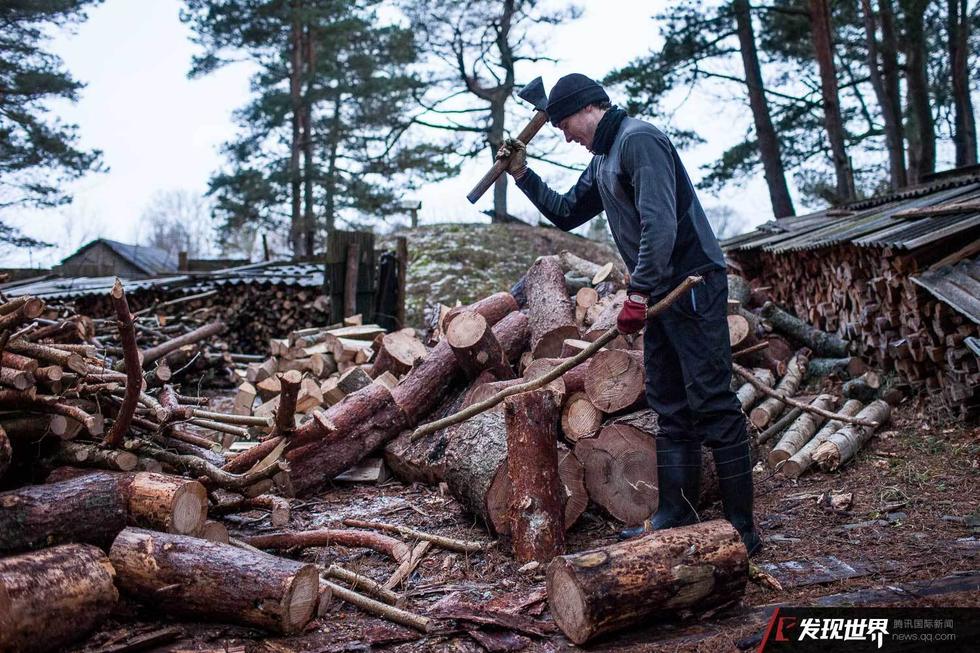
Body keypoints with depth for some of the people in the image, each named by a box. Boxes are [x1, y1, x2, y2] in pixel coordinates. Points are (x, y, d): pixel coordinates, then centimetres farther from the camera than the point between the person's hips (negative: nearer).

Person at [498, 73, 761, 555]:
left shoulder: (638, 140, -12)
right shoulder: (603, 159, 19)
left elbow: (659, 222, -23)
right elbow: (566, 213, 29)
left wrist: (637, 293, -24)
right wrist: (523, 175, 18)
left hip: (694, 285, -10)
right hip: (661, 295, 10)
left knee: (713, 406, -8)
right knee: (671, 411, 10)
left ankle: (741, 529, -3)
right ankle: (676, 520, 16)